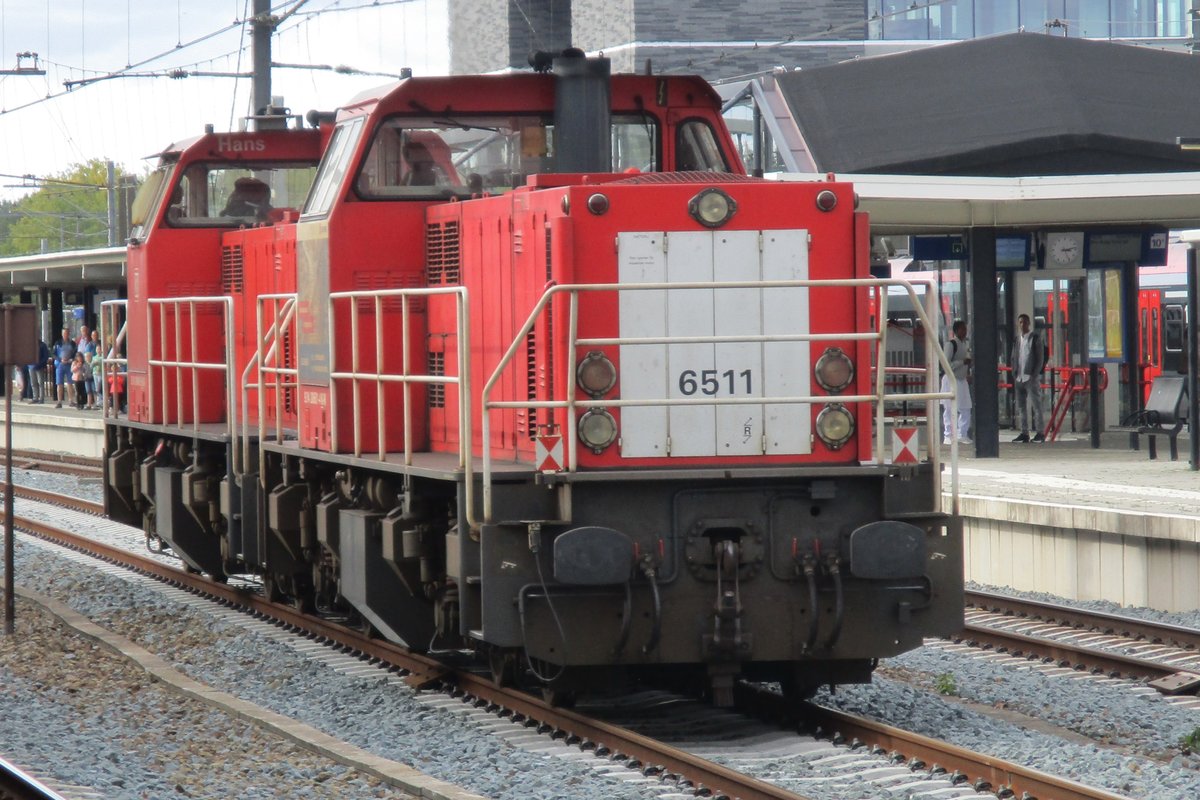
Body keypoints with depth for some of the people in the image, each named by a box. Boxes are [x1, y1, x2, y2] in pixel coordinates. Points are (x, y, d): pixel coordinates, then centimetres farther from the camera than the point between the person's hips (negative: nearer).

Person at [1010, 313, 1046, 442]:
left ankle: (1039, 433, -4)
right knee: (1021, 406, 7)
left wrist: (1034, 375, -12)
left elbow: (1040, 358, -5)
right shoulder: (1017, 339, 15)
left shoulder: (1035, 338, -2)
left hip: (1031, 378, -6)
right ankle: (1024, 433, 11)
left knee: (1035, 405, -6)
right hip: (1019, 378, 6)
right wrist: (1015, 375, 7)